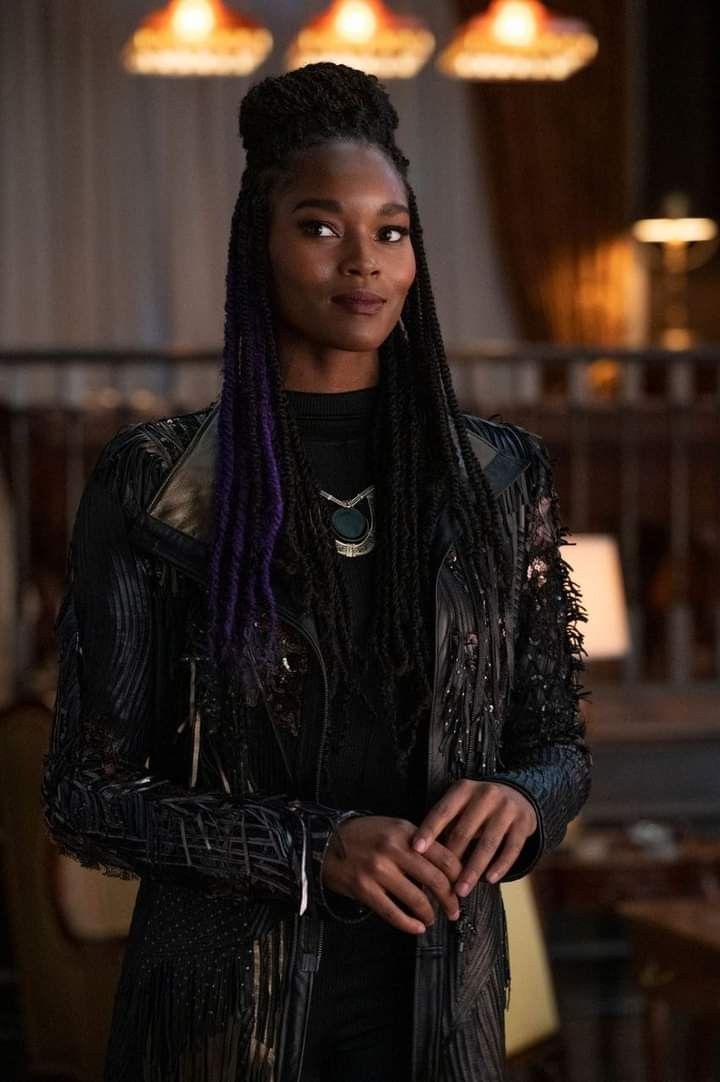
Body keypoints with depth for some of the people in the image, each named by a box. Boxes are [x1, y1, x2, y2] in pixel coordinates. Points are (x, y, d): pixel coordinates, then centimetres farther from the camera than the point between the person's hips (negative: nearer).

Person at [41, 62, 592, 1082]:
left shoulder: (502, 475, 0)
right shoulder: (153, 481, -7)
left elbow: (558, 740, 8)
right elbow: (85, 793, -7)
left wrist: (520, 801, -16)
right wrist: (312, 848, -20)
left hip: (439, 997, 2)